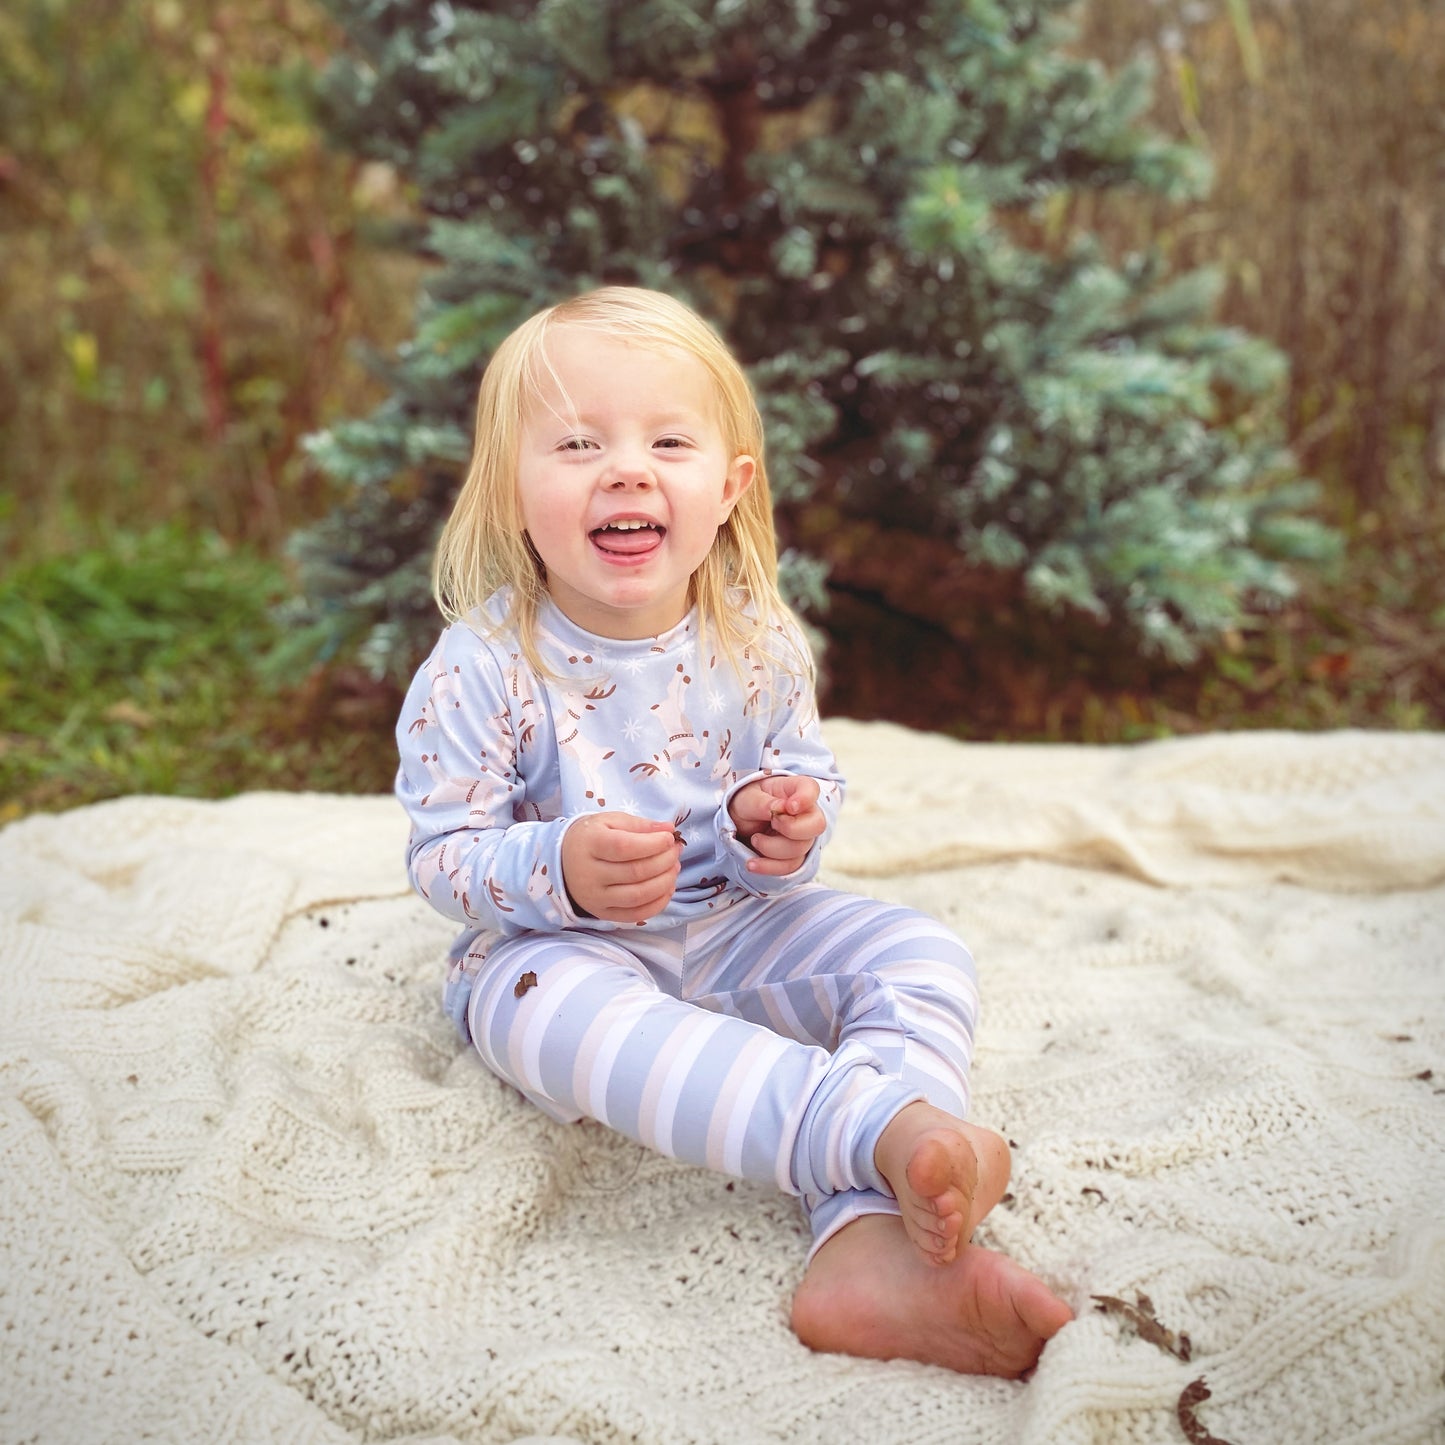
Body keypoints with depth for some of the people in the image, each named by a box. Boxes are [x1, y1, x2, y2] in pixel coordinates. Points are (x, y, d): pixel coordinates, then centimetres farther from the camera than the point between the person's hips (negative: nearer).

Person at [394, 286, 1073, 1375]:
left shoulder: (757, 640, -6)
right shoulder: (483, 669, -16)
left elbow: (808, 772, 9)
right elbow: (444, 855, -12)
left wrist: (785, 817, -17)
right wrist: (559, 870, -33)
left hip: (733, 925, 4)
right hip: (556, 949, -4)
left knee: (926, 956, -16)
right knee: (577, 1021, -39)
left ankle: (872, 1253, -37)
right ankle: (891, 1130, -48)